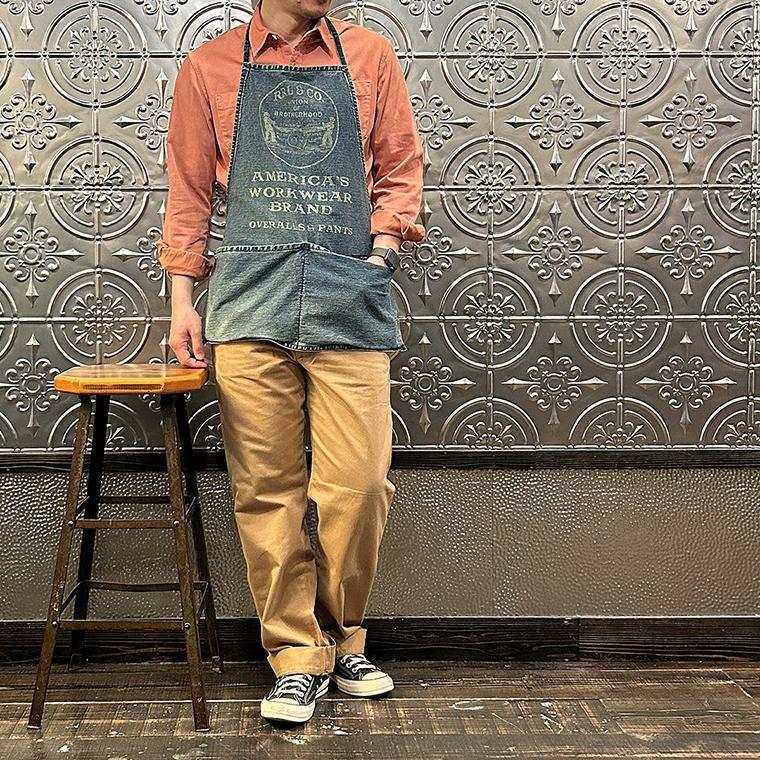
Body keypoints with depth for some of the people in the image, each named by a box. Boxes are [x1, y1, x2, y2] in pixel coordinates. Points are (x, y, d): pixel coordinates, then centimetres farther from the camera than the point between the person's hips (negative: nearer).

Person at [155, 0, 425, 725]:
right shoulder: (209, 66, 13)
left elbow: (401, 167, 16)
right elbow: (189, 191, 14)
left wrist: (382, 245, 1)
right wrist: (182, 297, 8)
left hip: (351, 297, 0)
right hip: (249, 299, 0)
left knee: (359, 484, -5)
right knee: (266, 489, -1)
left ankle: (342, 639, 17)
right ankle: (297, 655, 12)